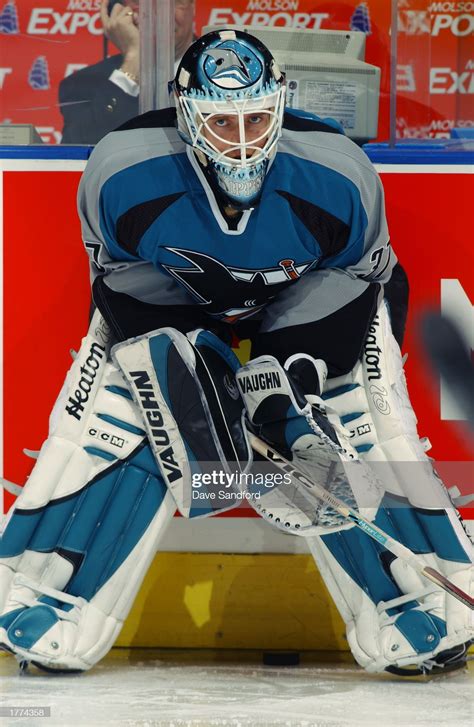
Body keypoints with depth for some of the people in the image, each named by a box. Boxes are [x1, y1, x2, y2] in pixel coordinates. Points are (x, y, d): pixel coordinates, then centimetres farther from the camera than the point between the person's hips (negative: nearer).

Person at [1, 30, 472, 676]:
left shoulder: (339, 178, -28)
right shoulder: (123, 175, -28)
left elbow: (352, 283, -17)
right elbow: (122, 281, -17)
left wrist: (287, 380, -26)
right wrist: (186, 364, -26)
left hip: (307, 316, 0)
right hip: (166, 317, 0)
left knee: (367, 450, -14)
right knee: (105, 438, -13)